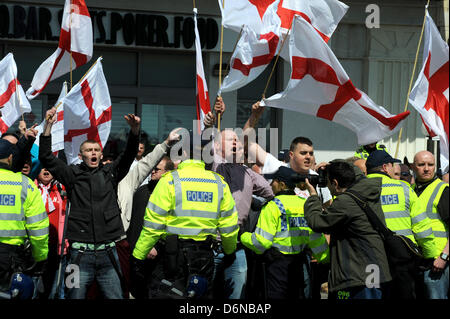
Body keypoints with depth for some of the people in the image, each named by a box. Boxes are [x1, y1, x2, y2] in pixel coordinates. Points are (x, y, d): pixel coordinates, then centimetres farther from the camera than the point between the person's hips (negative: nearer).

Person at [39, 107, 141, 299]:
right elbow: (46, 157, 1)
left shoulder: (110, 173, 12)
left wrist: (135, 131, -18)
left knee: (115, 297, 4)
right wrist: (48, 126, -10)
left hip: (108, 254, 1)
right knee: (76, 296, 2)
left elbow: (129, 155, 1)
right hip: (80, 254, -1)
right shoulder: (73, 174, 8)